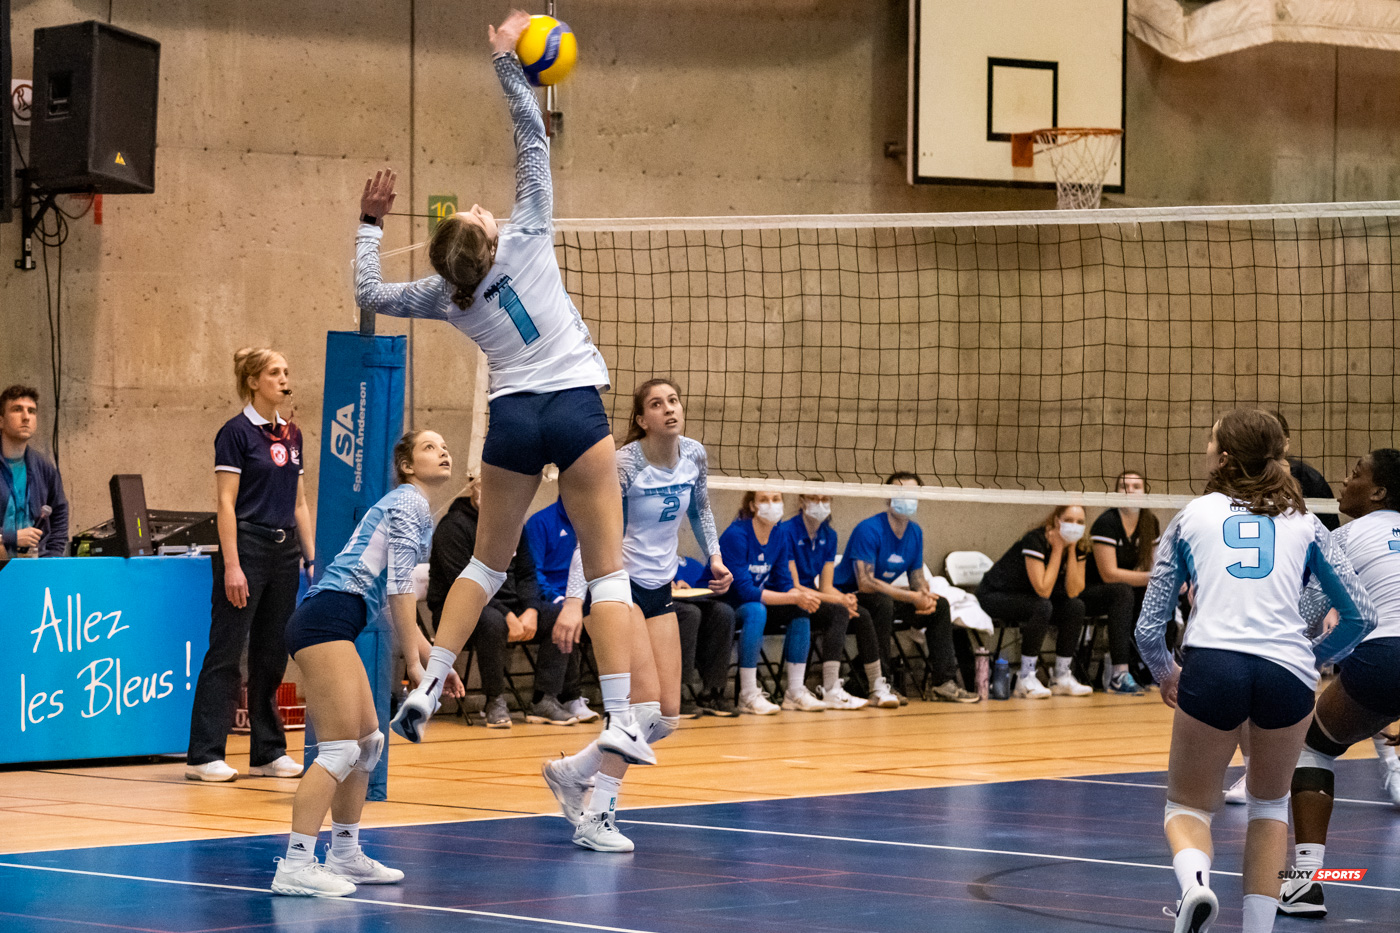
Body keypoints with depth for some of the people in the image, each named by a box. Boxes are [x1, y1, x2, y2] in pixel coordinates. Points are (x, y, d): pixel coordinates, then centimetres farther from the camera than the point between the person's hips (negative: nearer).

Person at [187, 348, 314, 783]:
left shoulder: (291, 434, 13)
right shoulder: (236, 432, -8)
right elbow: (226, 503, -12)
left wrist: (313, 557, 11)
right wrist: (231, 566, -18)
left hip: (284, 550, 7)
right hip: (247, 546, -7)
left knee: (272, 655, 10)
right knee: (226, 653, -6)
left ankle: (268, 752, 15)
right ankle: (204, 755, -5)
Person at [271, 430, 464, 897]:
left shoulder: (406, 505, 27)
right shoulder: (410, 503, -3)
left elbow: (397, 599, 30)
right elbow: (400, 587, -11)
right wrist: (413, 661, -11)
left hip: (332, 625, 10)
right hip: (327, 618, -10)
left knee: (368, 742, 15)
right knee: (340, 749, -15)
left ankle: (344, 856, 23)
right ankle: (295, 866, -20)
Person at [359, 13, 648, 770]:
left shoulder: (450, 297, 6)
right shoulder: (528, 237, -1)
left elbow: (369, 292, 19)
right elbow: (533, 142, 2)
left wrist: (370, 223, 25)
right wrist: (505, 60, 8)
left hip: (512, 418, 3)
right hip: (577, 408, -3)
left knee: (488, 559, 20)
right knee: (607, 569, -2)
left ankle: (427, 687, 10)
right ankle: (620, 721, -11)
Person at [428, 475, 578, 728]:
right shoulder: (454, 526, -11)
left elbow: (526, 574, 12)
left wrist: (530, 612, -10)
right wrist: (507, 617, -24)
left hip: (509, 609, 7)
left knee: (559, 617, -12)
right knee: (492, 622, -39)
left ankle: (544, 701, -14)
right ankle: (495, 702, -22)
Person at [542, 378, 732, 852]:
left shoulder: (694, 455, -1)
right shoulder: (625, 463, -20)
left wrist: (714, 555, 4)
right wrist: (574, 598, -37)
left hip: (659, 588, 7)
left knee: (667, 716, 3)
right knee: (646, 702, -19)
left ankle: (570, 771, 20)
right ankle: (595, 818, -9)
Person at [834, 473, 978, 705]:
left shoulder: (915, 532, 3)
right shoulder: (868, 530, -22)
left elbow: (917, 577, 11)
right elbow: (865, 583, -29)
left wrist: (925, 596, -15)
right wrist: (912, 597, -28)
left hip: (885, 597, 8)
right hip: (848, 596, -8)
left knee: (940, 605, -1)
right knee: (882, 603, -38)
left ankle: (944, 682, 1)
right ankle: (877, 686, -36)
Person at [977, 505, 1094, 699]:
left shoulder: (1078, 548, -6)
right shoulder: (1036, 541, -27)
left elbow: (1073, 591, -16)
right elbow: (1043, 590, -33)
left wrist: (1071, 550, -20)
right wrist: (1057, 549, -28)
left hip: (1028, 599, 7)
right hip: (995, 594, -7)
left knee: (1075, 607, -13)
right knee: (1042, 607, -33)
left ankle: (1062, 677, -8)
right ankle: (1026, 678, -29)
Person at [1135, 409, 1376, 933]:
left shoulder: (1192, 517, 16)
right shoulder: (1302, 524, 19)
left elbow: (1149, 627, 15)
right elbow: (1361, 616, 17)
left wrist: (1164, 672, 35)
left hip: (1212, 667, -1)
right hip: (1289, 673, 1)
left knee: (1188, 806, 16)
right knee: (1270, 802, 27)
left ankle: (1194, 880, -17)